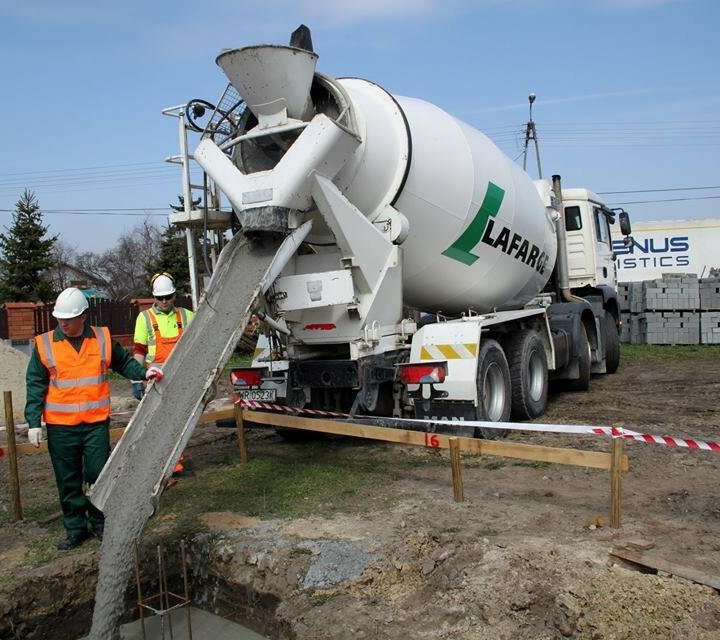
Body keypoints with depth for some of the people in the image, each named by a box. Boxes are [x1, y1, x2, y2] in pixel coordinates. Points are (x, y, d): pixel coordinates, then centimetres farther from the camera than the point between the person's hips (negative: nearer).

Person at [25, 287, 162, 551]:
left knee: (99, 475, 4)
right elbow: (35, 385, 2)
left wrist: (144, 372, -1)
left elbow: (123, 361, 16)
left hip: (96, 423, 0)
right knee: (68, 481, 9)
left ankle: (100, 523, 23)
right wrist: (33, 422, -3)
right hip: (60, 426, 0)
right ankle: (75, 528, 23)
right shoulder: (44, 344, -1)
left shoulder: (102, 338, 1)